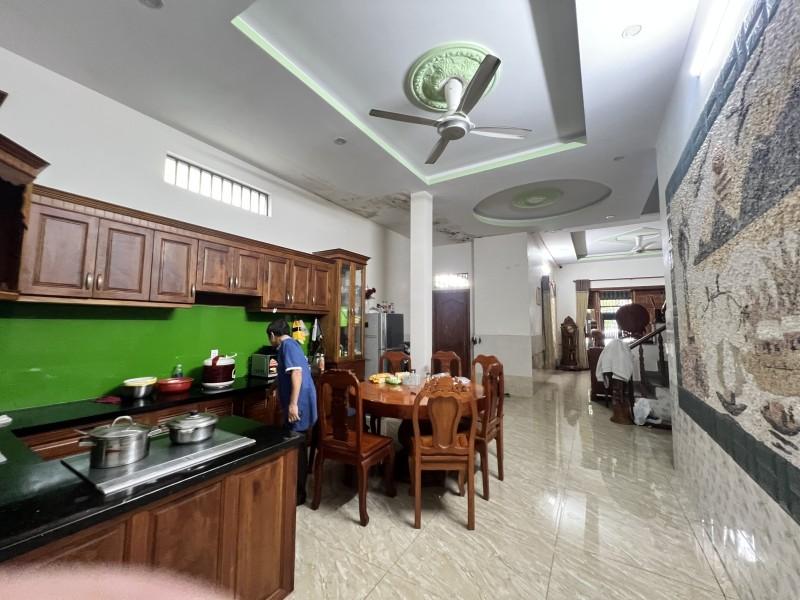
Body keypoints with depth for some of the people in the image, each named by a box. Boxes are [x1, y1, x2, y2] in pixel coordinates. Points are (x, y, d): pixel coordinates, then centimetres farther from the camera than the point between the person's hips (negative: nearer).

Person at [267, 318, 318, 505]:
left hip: (298, 405, -10)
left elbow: (297, 372, -24)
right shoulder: (291, 345, 18)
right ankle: (295, 488, 35)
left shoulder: (288, 345, -12)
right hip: (298, 403, 10)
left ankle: (299, 494, 16)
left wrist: (293, 404, -26)